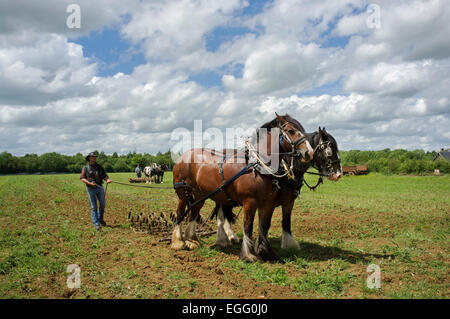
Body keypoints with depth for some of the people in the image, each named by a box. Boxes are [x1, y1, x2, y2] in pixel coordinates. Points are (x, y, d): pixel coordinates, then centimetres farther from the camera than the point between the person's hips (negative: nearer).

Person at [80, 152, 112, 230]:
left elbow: (104, 175, 7)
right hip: (91, 189, -3)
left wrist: (107, 179, -15)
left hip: (100, 187, 3)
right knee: (93, 207, -1)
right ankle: (96, 224, 4)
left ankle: (100, 219, 29)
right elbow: (82, 178, -4)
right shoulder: (85, 168, 1)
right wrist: (90, 183, -18)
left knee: (103, 204, 6)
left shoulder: (99, 167, 11)